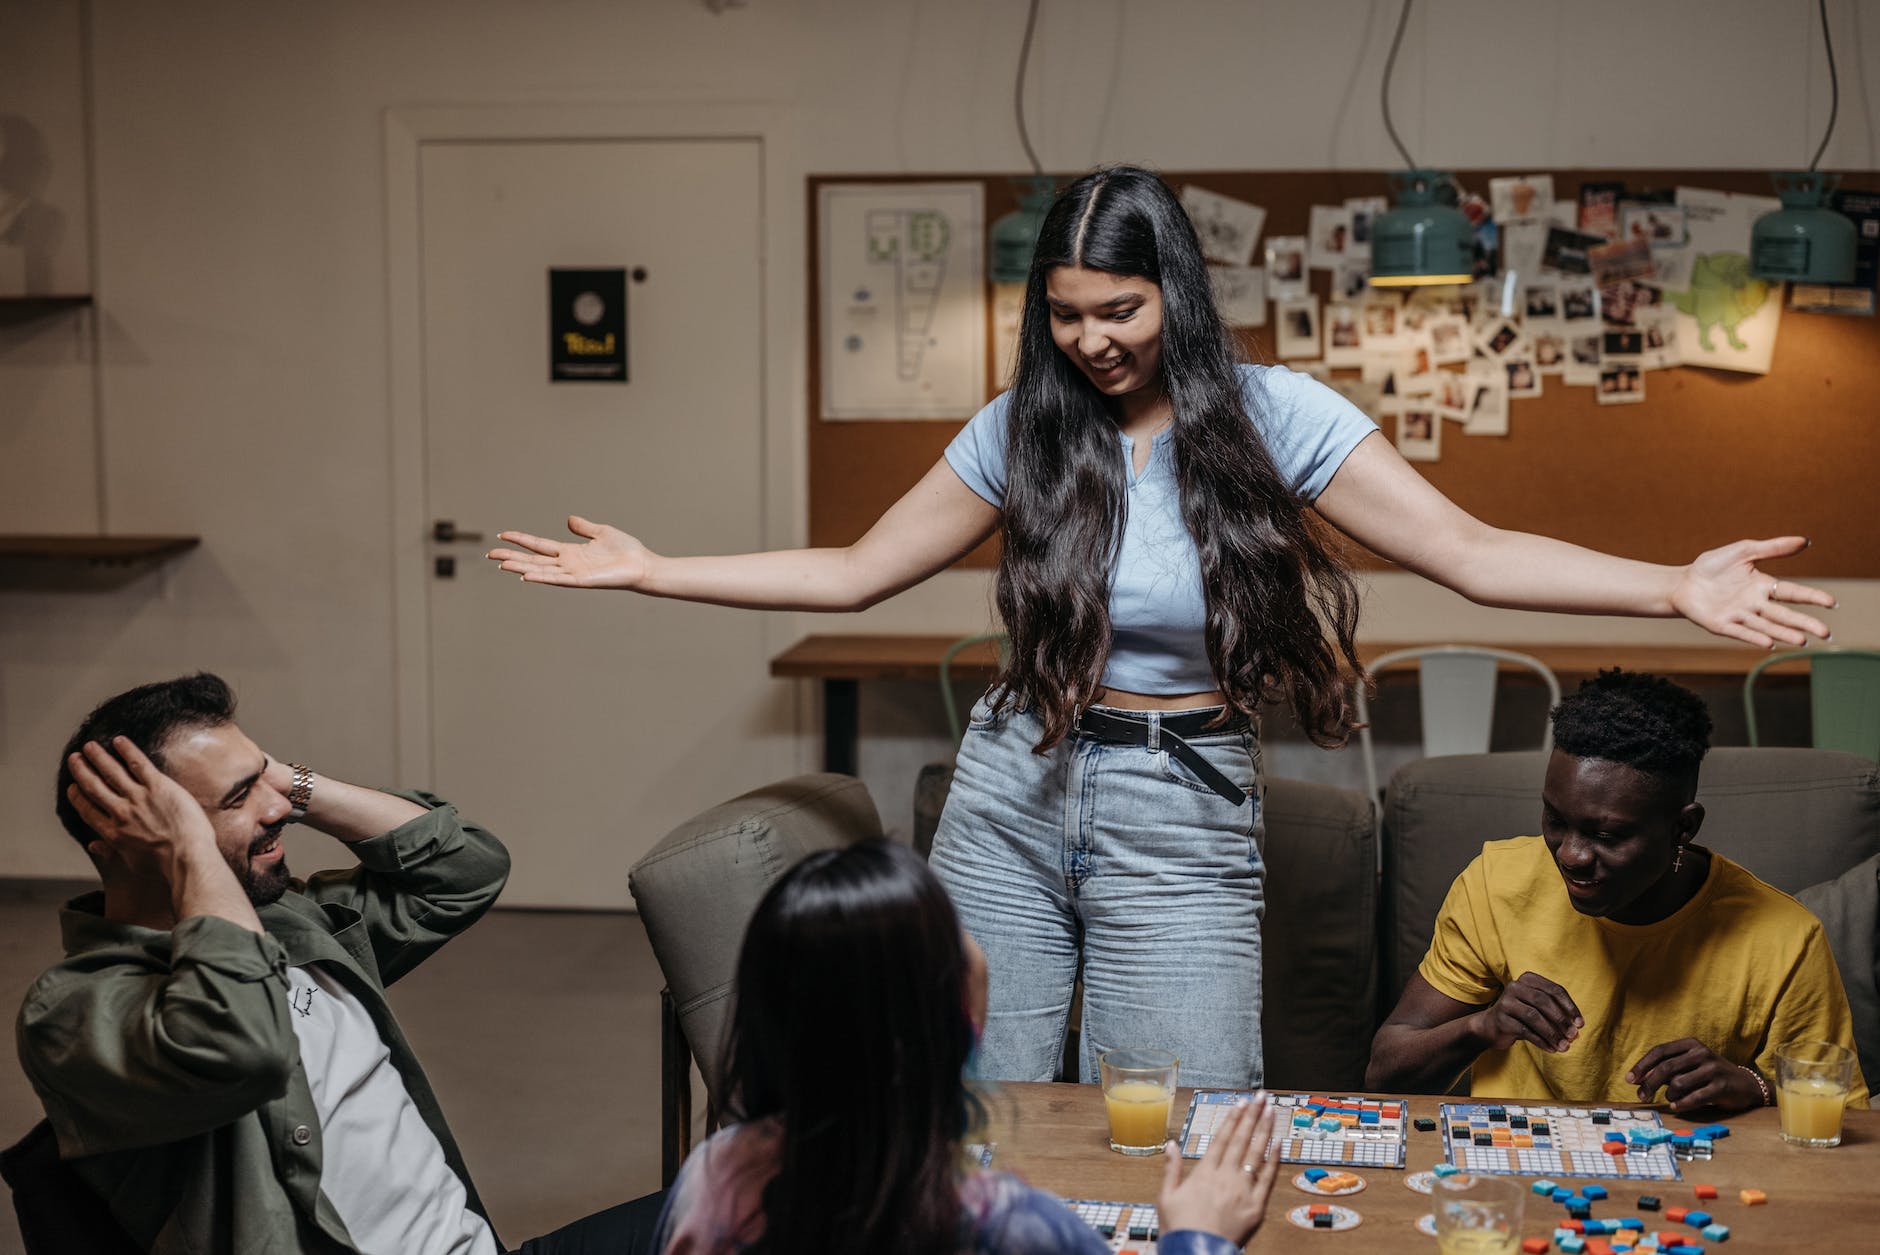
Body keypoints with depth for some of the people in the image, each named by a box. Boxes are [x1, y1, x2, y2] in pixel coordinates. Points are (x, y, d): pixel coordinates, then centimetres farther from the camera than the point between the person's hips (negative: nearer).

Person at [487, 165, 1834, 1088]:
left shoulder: (1270, 416, -6)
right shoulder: (1021, 429, 2)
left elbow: (1472, 552, -10)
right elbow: (852, 572, 8)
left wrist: (1678, 585, -23)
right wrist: (645, 570, 5)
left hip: (1181, 826, -2)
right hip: (1013, 799, 3)